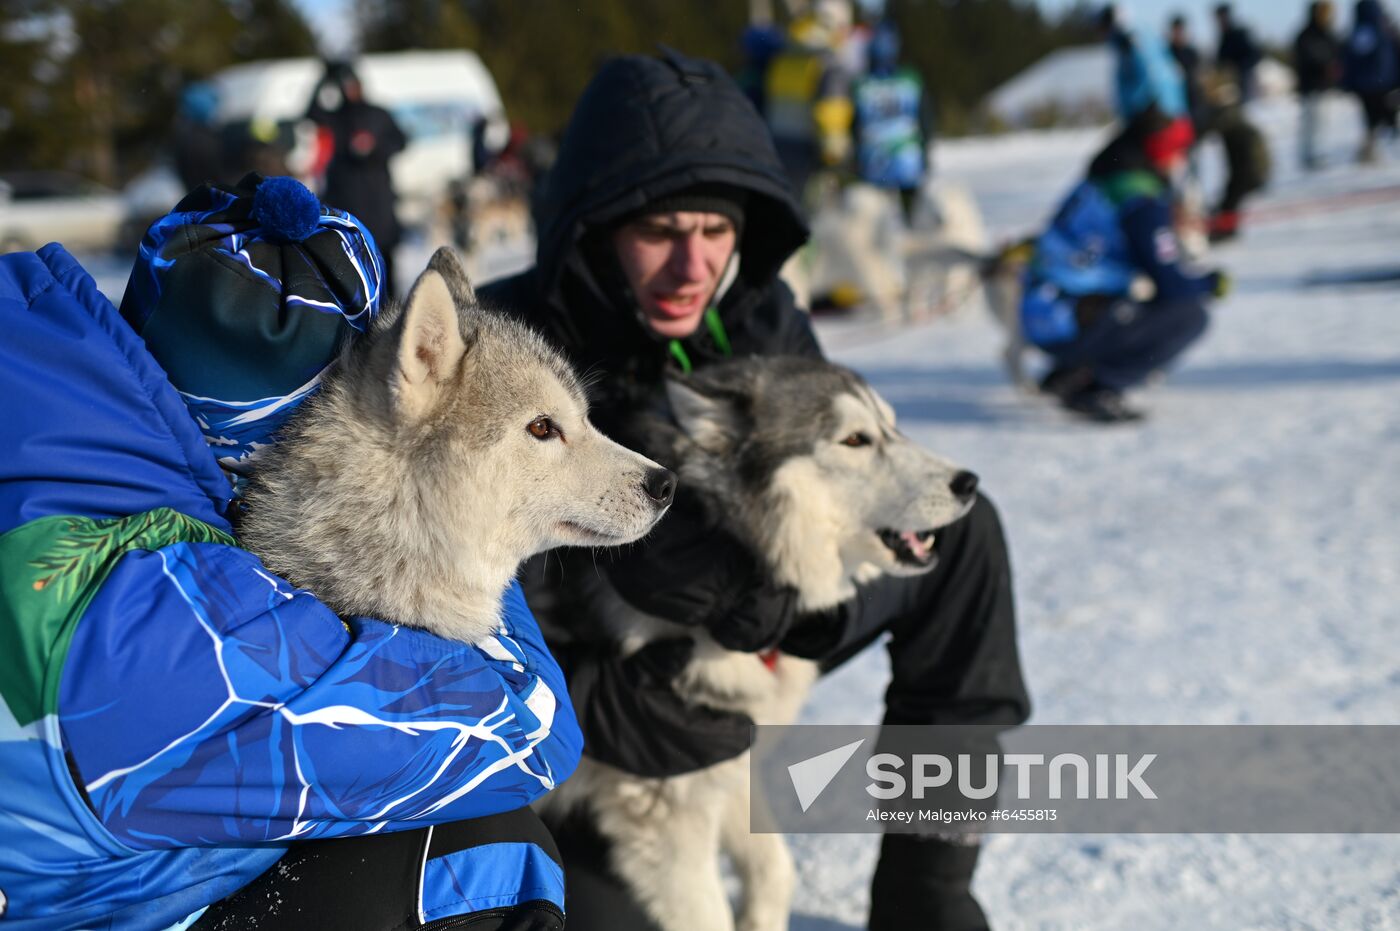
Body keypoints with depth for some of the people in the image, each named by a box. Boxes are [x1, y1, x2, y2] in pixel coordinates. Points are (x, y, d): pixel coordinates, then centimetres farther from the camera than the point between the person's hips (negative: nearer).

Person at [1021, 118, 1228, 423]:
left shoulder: (1097, 183, 12)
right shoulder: (1141, 203, -12)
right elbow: (1171, 285, -13)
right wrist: (1212, 283, 6)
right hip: (1072, 326, -9)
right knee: (1191, 315, -8)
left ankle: (1068, 374, 13)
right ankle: (1097, 388, -12)